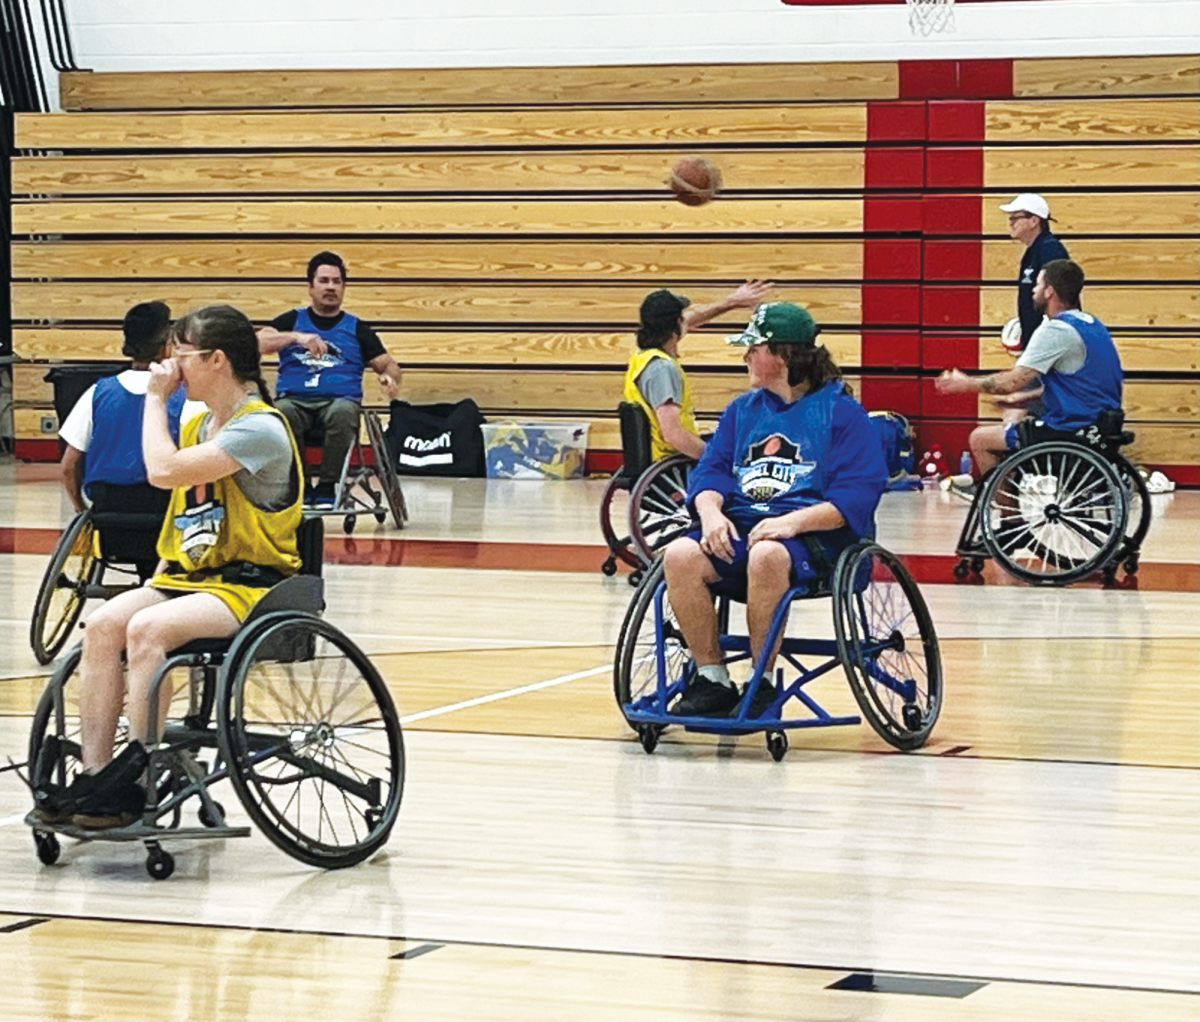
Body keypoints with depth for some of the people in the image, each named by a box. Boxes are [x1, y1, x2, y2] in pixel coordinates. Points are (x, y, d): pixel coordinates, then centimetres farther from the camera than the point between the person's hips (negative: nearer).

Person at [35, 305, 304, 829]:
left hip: (251, 585, -8)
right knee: (103, 624, -18)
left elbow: (164, 470, -23)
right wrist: (158, 582, 10)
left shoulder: (261, 428, -13)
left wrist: (155, 398, -10)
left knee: (147, 628, -32)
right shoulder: (196, 427, 17)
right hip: (189, 578, 8)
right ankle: (94, 776, -24)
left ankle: (131, 781, -29)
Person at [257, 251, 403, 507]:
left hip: (339, 399, 0)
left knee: (342, 413, -38)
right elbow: (259, 342, 2)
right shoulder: (292, 320, 19)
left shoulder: (356, 328, 20)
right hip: (294, 398, 0)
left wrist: (389, 377, -7)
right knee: (280, 414, -37)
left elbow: (388, 365, 17)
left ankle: (327, 486, -26)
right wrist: (297, 337, -14)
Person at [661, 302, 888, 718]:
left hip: (814, 531, -6)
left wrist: (792, 521, -23)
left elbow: (856, 495, -8)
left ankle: (762, 683, -24)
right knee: (679, 555, -25)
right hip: (738, 526, 6)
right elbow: (710, 470, 14)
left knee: (766, 556, -40)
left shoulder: (840, 410, 2)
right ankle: (711, 679, -15)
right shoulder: (742, 409, 22)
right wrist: (711, 512, -10)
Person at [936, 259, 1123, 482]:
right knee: (1005, 428, 28)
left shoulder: (1056, 330, -17)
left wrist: (965, 384, -2)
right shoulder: (1092, 325, 12)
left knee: (980, 439, 1)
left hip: (1071, 431, -10)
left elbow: (1012, 382, -17)